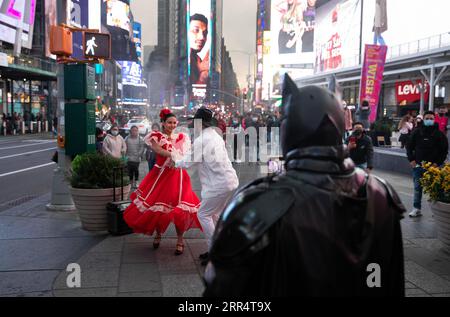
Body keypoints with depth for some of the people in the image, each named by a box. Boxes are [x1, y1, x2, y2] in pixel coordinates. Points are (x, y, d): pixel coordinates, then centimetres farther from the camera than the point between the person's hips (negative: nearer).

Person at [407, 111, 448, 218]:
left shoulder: (439, 134, 0)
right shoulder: (417, 132, 5)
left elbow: (444, 151, 2)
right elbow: (409, 147, 11)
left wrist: (438, 163, -8)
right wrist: (411, 160, 0)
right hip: (417, 165, 2)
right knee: (417, 188, 5)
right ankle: (417, 209, 12)